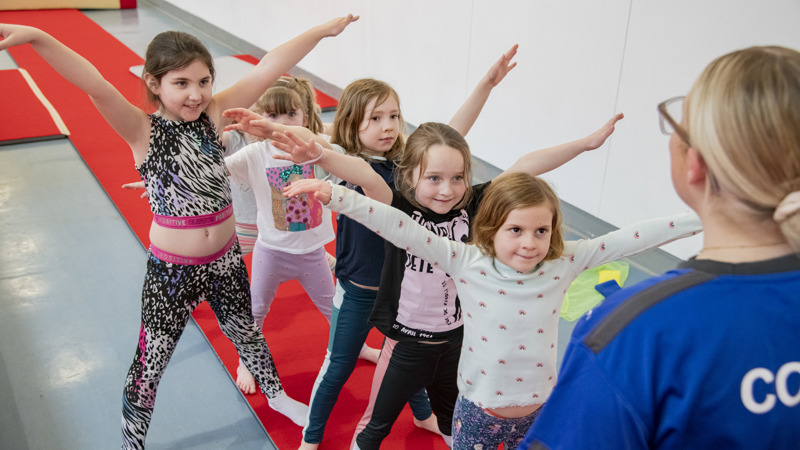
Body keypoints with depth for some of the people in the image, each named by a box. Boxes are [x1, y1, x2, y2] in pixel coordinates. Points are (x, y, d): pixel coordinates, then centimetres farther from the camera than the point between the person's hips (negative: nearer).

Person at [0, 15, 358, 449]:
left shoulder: (214, 115, -8)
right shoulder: (143, 130, -16)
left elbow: (268, 68, -14)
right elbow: (96, 86, -33)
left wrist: (323, 29, -13)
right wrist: (35, 37, -48)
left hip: (225, 259, 4)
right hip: (171, 270, -3)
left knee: (246, 333, 27)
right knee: (149, 367, 10)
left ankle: (275, 394, 54)